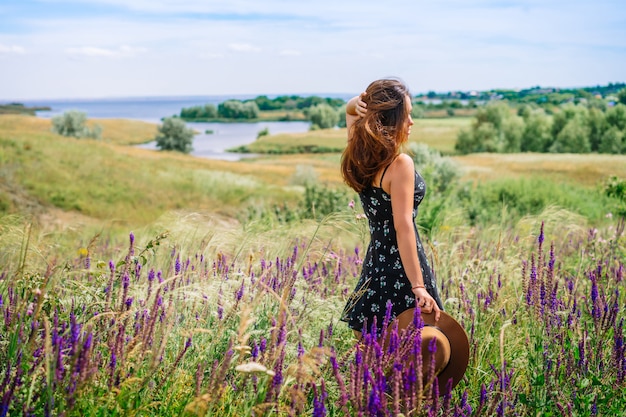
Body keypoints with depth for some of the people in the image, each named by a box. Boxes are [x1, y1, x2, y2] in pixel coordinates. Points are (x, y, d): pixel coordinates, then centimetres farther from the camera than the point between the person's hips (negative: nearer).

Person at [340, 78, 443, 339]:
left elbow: (350, 109, 24)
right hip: (400, 272, -8)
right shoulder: (400, 164, -15)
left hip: (374, 268, 8)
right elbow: (403, 227, -21)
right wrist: (419, 287, -23)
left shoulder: (362, 157, 7)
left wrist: (357, 104, -1)